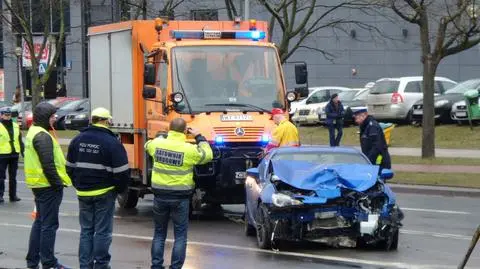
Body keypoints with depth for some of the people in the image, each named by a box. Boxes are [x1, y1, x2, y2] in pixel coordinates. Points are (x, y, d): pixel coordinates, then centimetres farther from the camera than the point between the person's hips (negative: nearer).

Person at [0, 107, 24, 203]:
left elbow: (20, 140, 18)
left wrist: (23, 151, 13)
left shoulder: (16, 126, 11)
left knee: (13, 177, 10)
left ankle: (13, 195, 16)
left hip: (14, 155, 5)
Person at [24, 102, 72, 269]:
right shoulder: (42, 136, -18)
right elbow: (48, 165, -24)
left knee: (40, 222, 17)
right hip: (48, 186, -10)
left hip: (39, 185, 11)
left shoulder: (34, 132, 15)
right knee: (49, 225, -4)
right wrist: (58, 184, -18)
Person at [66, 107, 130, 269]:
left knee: (86, 230, 12)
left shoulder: (78, 140, 5)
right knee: (103, 231, 1)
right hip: (104, 194, -5)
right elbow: (122, 171, -13)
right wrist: (120, 189, 4)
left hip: (83, 193, 5)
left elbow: (70, 167, 13)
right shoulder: (112, 142, -13)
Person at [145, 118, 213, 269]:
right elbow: (207, 155, 3)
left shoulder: (157, 144, -4)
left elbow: (148, 146, 21)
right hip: (180, 197, -3)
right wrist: (199, 137, 12)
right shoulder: (189, 150, -14)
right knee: (180, 235, 6)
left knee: (159, 233, 15)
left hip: (160, 195, 3)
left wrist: (163, 136, 28)